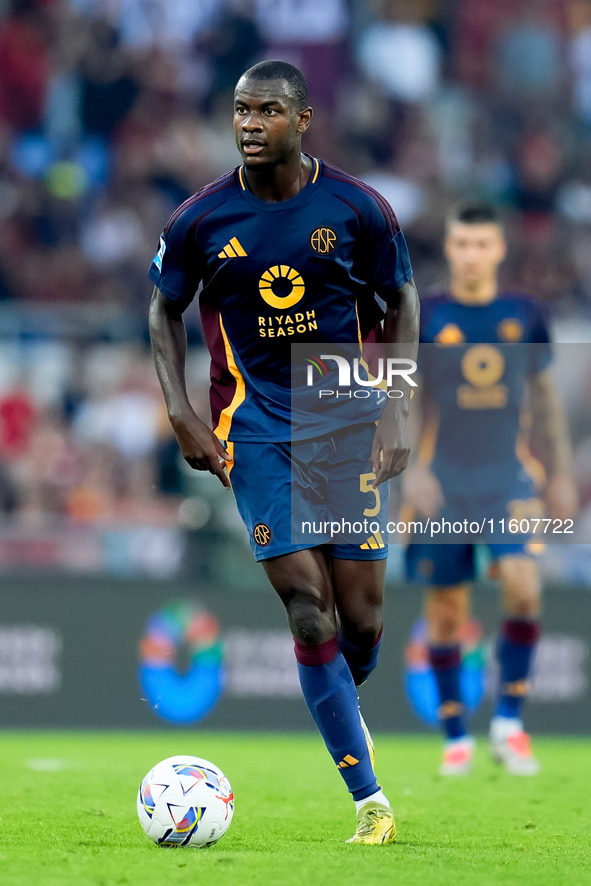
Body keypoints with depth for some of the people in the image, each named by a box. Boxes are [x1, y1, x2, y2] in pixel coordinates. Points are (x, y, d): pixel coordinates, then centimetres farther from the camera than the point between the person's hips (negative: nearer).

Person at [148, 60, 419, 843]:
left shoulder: (357, 209, -5)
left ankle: (344, 700, 34)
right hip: (255, 426, 0)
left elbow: (401, 305, 6)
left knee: (361, 610, -3)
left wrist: (397, 412, -3)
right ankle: (370, 801, -7)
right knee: (307, 606, -11)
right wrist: (183, 415, -2)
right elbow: (165, 311, 10)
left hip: (348, 418, 0)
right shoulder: (201, 219, -5)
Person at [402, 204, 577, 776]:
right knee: (445, 606, 1)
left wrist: (560, 474, 13)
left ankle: (509, 720, -6)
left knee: (522, 584, -19)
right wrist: (410, 468, -12)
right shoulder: (424, 317, 0)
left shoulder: (524, 316, 6)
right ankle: (456, 737, 13)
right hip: (443, 482, -1)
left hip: (508, 476, 1)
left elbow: (543, 398, 15)